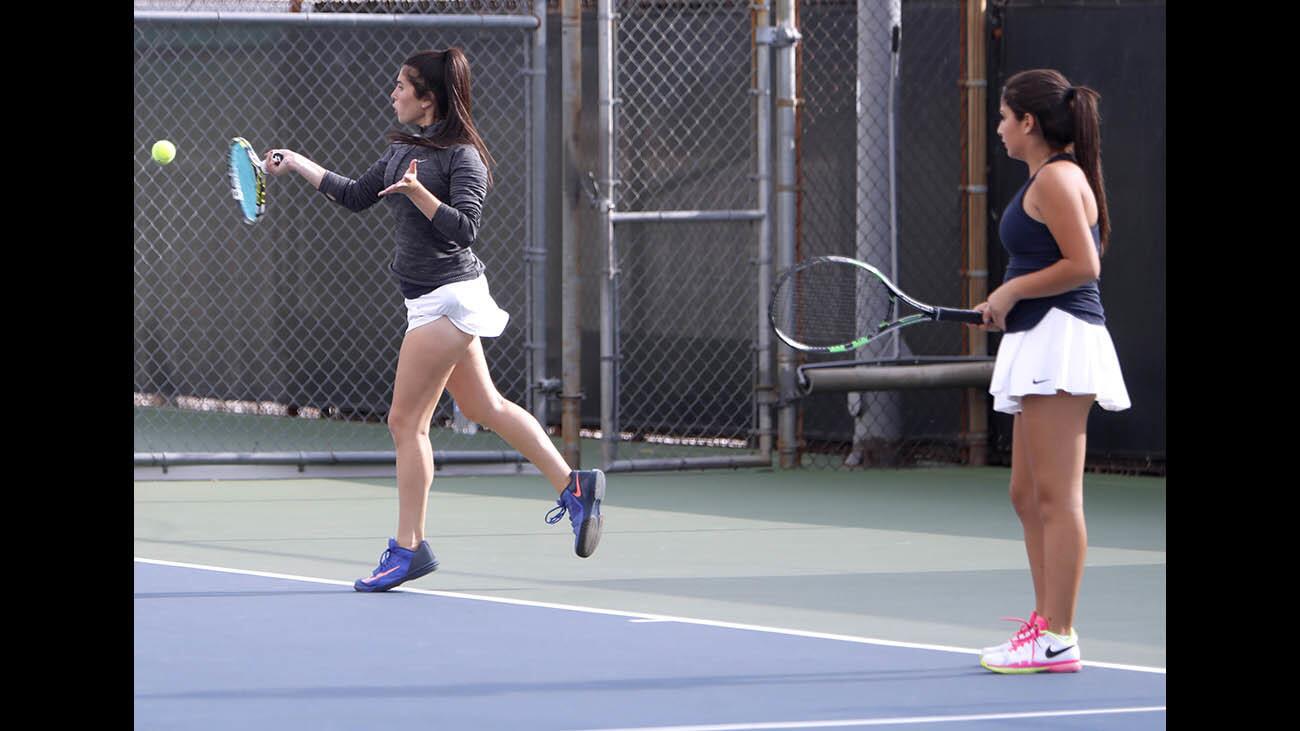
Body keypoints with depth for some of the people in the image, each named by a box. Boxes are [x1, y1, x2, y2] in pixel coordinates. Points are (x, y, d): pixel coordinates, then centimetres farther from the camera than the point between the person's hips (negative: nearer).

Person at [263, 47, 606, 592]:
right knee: (486, 408, 13)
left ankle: (408, 548, -2)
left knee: (406, 420, -6)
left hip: (447, 298, -9)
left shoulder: (463, 157, -13)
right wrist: (295, 164, 21)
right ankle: (574, 486, 17)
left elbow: (464, 229, -21)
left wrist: (417, 192, -31)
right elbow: (356, 197, 23)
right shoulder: (402, 149, 12)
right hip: (431, 300, 9)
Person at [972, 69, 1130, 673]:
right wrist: (1007, 305, 15)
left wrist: (1012, 290, -11)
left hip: (1061, 340, -11)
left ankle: (1057, 640, -10)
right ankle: (1047, 623, 17)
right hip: (1038, 344, 11)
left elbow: (1083, 265, -19)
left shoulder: (1057, 178, -11)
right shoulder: (1044, 178, 20)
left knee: (1056, 494, -10)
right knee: (1027, 496, 13)